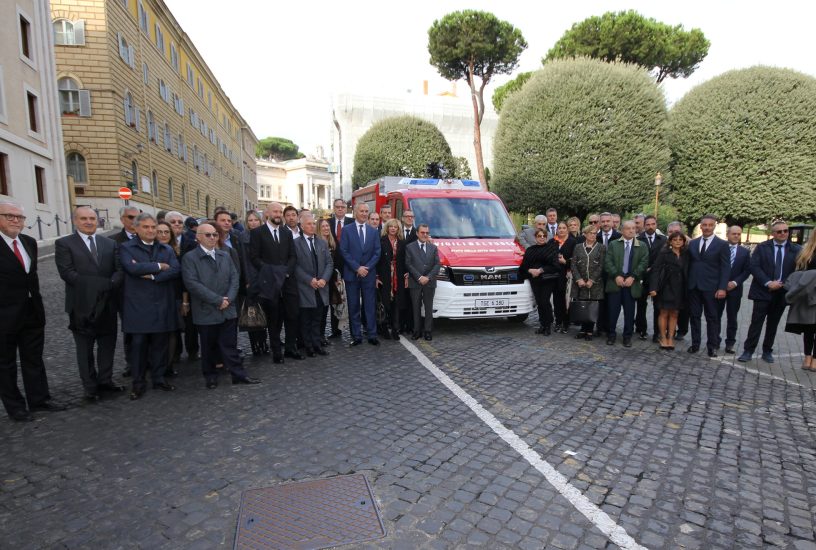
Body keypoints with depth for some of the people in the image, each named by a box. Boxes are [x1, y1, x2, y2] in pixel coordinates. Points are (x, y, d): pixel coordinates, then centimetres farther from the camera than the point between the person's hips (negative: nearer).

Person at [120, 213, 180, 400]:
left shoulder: (167, 249, 12)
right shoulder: (127, 248, 2)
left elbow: (176, 270, -4)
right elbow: (132, 268, -18)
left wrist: (152, 275, -13)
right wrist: (159, 266, -9)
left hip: (162, 305, 3)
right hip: (138, 306, -3)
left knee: (160, 344, 10)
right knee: (138, 344, 4)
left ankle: (158, 378, 23)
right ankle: (138, 383, 16)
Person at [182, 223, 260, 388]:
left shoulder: (225, 256, 12)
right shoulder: (189, 257, -4)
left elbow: (234, 278, 7)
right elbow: (192, 284, -14)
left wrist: (228, 298, -9)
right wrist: (217, 300, -16)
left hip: (228, 309, 3)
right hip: (206, 311, -3)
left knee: (230, 345, 8)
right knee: (209, 347, 10)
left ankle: (239, 374, 14)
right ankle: (210, 376, 25)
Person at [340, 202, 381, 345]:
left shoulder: (373, 231, 9)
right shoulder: (347, 230, 1)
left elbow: (377, 253, 5)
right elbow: (344, 252, -6)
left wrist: (367, 268, -8)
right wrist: (357, 268, -12)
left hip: (369, 274, 2)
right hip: (351, 274, -2)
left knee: (370, 306, 5)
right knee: (353, 307, 4)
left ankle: (372, 335, 12)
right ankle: (356, 336, 13)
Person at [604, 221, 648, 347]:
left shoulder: (642, 246, 9)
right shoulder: (613, 244, 8)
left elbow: (643, 263, -1)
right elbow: (608, 262, 0)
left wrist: (633, 277, -12)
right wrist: (616, 276, -12)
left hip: (632, 284, 0)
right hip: (615, 282, 0)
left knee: (629, 312, 4)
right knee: (612, 310, 2)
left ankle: (627, 336, 16)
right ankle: (611, 334, 15)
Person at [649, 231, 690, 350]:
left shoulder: (686, 254, 7)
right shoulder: (663, 253, -5)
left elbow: (687, 272, 5)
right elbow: (655, 270, -9)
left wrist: (687, 289, -3)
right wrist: (653, 288, -17)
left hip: (679, 289, 4)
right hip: (666, 287, -4)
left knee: (674, 313, 8)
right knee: (664, 313, 2)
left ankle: (670, 338, 14)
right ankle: (663, 338, 11)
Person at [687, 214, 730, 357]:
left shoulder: (722, 244, -1)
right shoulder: (693, 243, 10)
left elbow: (725, 268, -5)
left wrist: (722, 288, -13)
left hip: (711, 287, -3)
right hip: (694, 286, 3)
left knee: (712, 317, 5)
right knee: (694, 316, 8)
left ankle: (712, 346, 14)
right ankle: (695, 343, 17)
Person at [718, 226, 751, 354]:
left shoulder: (744, 252, 8)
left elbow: (747, 271, 4)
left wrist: (735, 282, -10)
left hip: (735, 289, 2)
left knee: (732, 318, 6)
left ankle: (730, 343, 13)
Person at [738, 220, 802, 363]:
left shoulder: (796, 250, 5)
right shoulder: (762, 247, 1)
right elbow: (754, 267, -7)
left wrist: (782, 284, -11)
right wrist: (768, 283, -15)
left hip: (782, 292, 2)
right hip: (763, 291, -2)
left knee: (773, 324, 11)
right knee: (756, 323, -3)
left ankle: (767, 351, 21)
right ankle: (748, 351, 1)